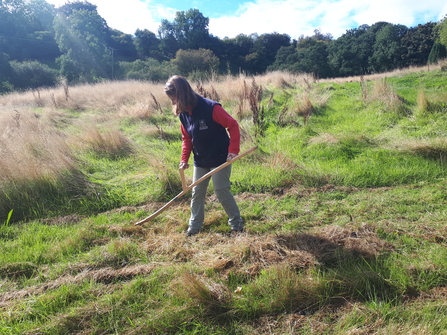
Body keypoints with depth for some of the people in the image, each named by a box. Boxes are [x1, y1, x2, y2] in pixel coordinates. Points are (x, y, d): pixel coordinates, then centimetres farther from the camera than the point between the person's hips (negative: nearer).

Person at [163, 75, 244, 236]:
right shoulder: (183, 114, -1)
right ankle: (194, 226, 26)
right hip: (200, 161, 7)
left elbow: (233, 126, -19)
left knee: (222, 192, -1)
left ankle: (237, 224, 19)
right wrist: (184, 159, -1)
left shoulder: (211, 108, -23)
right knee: (197, 192, 11)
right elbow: (186, 138, 9)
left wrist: (233, 150, -26)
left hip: (219, 159, -6)